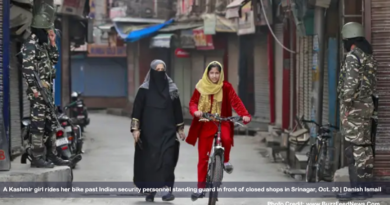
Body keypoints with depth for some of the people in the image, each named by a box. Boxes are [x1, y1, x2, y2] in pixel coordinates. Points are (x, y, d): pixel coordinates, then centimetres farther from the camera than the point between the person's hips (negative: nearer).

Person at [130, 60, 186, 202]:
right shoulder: (144, 89, 1)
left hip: (167, 131, 1)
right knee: (150, 160, 2)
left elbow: (177, 110, 12)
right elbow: (137, 110, -2)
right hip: (150, 131, -1)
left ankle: (169, 190, -12)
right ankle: (151, 190, 11)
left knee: (167, 159, -11)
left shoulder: (171, 89, 7)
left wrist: (180, 129, 12)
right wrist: (135, 129, -10)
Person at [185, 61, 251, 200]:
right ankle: (200, 188, 8)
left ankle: (226, 161, -2)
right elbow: (193, 102, 0)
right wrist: (195, 111, -23)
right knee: (203, 157, 0)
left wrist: (245, 115, -30)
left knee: (226, 138, -34)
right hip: (205, 124, 1)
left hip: (221, 122, -1)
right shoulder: (201, 87, 0)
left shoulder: (226, 87, -5)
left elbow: (236, 101, -14)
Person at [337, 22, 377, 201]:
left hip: (354, 106, -9)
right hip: (367, 104, 9)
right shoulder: (369, 56, 14)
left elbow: (351, 82, -21)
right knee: (364, 147, 12)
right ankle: (363, 185, 17)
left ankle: (360, 188, -8)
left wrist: (346, 103, -16)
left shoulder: (352, 57, -13)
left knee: (357, 147, -8)